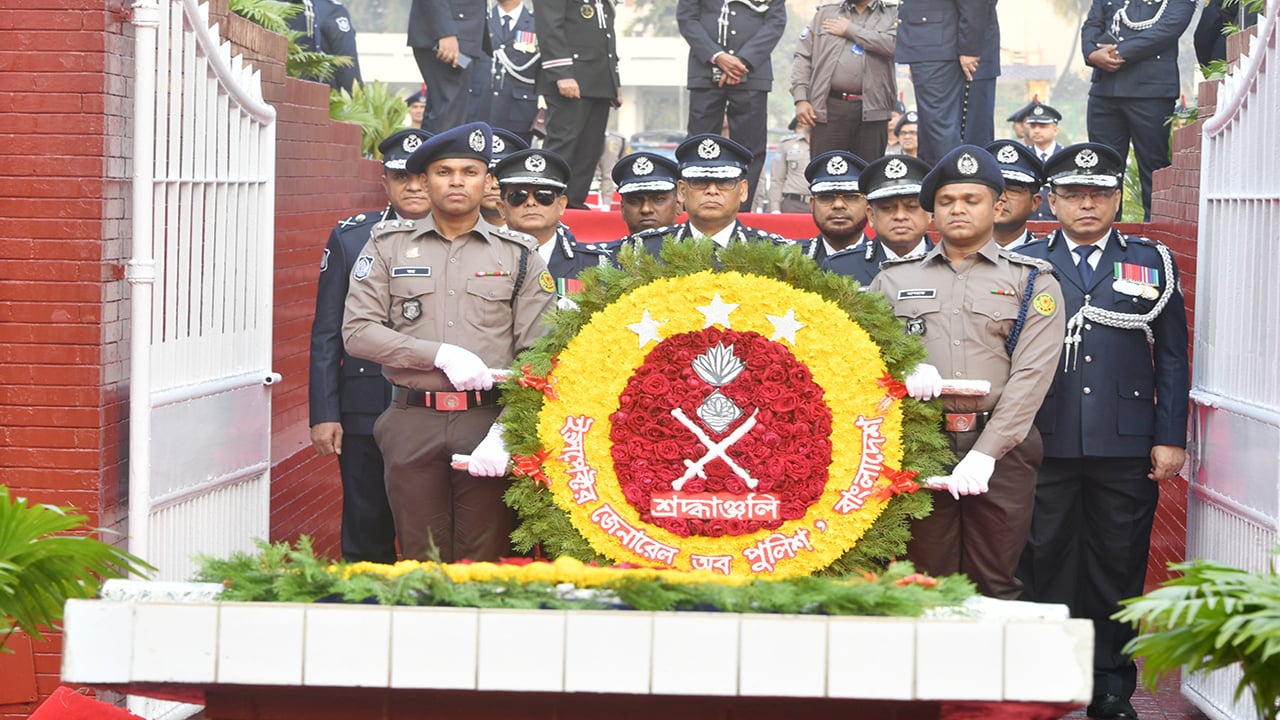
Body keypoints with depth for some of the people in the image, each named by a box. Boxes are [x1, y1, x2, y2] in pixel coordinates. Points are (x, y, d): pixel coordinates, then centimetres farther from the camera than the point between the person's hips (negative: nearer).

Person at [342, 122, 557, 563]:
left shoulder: (518, 256, 7)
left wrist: (505, 435, -13)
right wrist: (441, 355, -12)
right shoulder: (388, 245, 8)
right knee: (421, 561, 4)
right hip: (412, 423, 0)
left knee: (484, 561, 0)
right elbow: (357, 332, 0)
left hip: (488, 422, 0)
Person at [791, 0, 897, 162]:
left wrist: (850, 30, -1)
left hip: (871, 109, -1)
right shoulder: (825, 14, 18)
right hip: (830, 107, 1)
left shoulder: (892, 16, 12)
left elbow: (892, 45, -10)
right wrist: (800, 99, 0)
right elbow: (803, 56, 12)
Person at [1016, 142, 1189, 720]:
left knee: (1117, 566, 4)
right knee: (1043, 564, 2)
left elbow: (1172, 358, 9)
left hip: (1126, 450, 0)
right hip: (1044, 447, 0)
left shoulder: (1153, 263, 10)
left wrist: (1170, 438, 2)